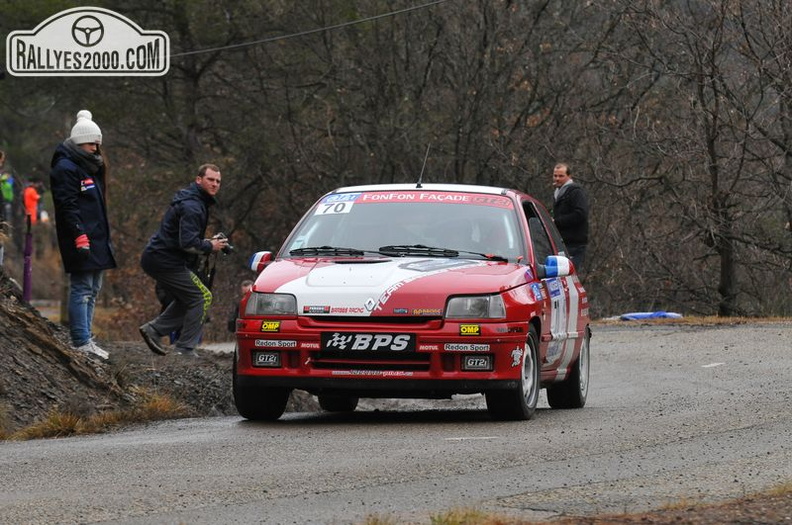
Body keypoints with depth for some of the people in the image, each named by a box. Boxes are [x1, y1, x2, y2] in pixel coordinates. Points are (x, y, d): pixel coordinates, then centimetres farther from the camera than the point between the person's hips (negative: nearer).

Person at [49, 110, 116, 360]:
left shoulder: (90, 167, 20)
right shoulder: (65, 168, -10)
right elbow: (67, 205, -18)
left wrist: (103, 235, 21)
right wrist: (79, 234, -24)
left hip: (96, 239, 10)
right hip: (80, 240, -10)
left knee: (93, 289, 11)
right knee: (81, 289, -10)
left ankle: (85, 338, 16)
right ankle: (82, 342, -12)